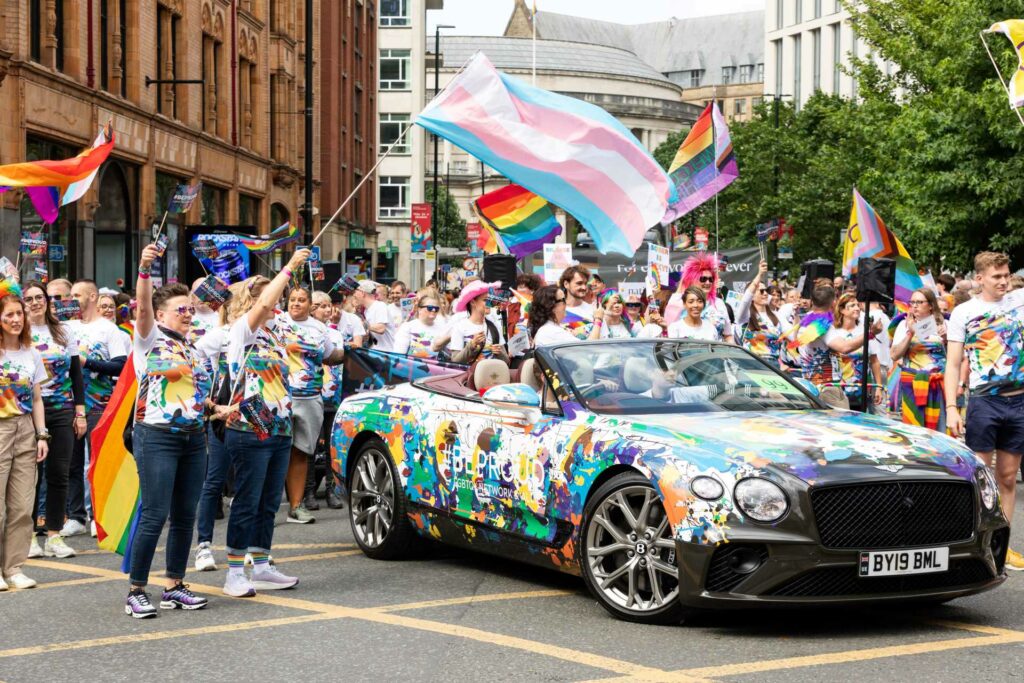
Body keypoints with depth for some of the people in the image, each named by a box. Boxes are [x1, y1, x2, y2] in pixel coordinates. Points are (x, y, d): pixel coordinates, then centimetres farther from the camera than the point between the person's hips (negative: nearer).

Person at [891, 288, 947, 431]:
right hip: (912, 383, 0)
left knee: (939, 427, -5)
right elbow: (895, 355, -1)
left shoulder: (943, 324, 7)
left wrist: (946, 339, -9)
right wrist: (910, 334, -9)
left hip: (938, 383, 0)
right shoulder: (905, 324, 8)